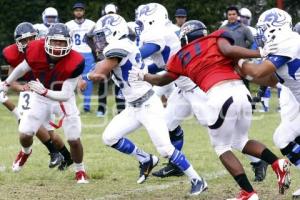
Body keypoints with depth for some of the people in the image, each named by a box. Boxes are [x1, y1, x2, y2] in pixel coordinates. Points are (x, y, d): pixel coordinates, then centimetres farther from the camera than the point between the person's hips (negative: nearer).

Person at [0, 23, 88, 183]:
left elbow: (65, 95, -29)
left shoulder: (74, 62, -32)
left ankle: (80, 171, 20)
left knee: (74, 140, -7)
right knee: (25, 135, -1)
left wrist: (44, 91, -46)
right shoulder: (36, 51, -25)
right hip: (41, 98, 2)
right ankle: (25, 152, 37)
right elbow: (22, 68, -1)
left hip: (63, 99, -2)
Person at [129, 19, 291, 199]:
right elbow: (228, 50, -4)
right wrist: (260, 53, 3)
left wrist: (142, 76, 54)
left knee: (222, 148, 15)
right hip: (241, 91, 3)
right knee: (240, 141, 24)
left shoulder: (182, 56, 21)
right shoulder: (216, 38, 19)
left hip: (220, 96, -3)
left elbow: (162, 80, 37)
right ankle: (278, 163, 2)